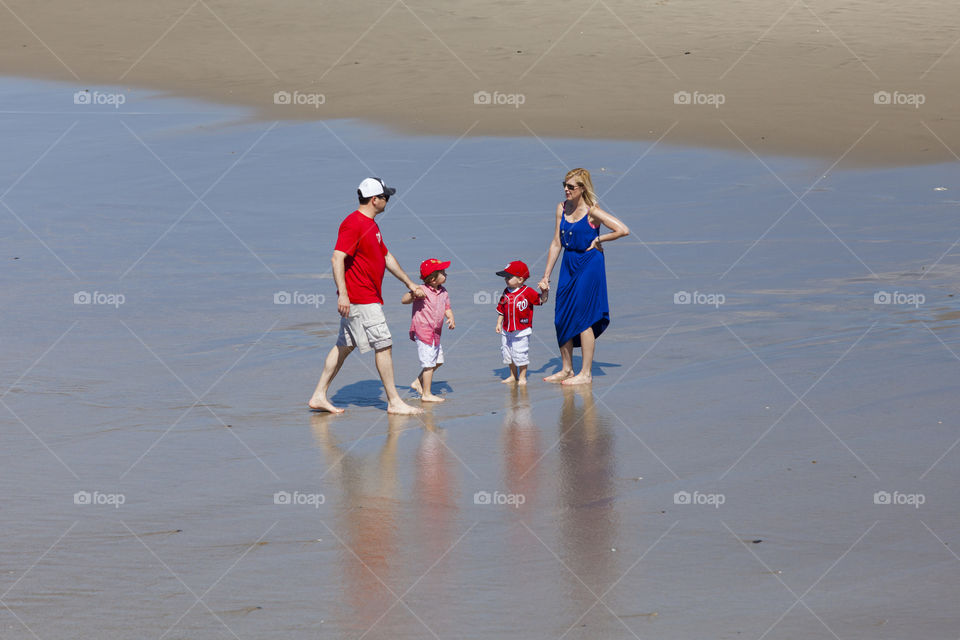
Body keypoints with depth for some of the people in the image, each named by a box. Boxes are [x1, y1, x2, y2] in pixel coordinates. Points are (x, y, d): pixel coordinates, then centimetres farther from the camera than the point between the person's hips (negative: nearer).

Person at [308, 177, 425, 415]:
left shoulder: (371, 225, 17)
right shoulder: (353, 224, -16)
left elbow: (387, 257, 27)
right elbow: (337, 257, -23)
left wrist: (409, 283, 30)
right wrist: (342, 293, -29)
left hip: (369, 298, 10)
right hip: (360, 300, -10)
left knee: (345, 346, 11)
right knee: (383, 345, -5)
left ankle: (319, 396, 15)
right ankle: (394, 402, 1)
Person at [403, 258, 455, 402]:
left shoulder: (443, 292, 7)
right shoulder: (423, 291, -15)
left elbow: (447, 308, 16)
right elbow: (404, 300, -16)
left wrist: (451, 319, -4)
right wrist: (413, 294, -35)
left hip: (435, 333, 8)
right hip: (423, 331, -8)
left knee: (438, 360, 17)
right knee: (428, 363, -5)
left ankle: (418, 382, 30)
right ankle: (427, 394, 3)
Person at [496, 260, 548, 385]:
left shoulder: (527, 292, -9)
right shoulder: (506, 293, 5)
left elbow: (542, 300, -5)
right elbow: (501, 310, 11)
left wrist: (544, 291, -22)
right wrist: (499, 324, 7)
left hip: (521, 331, -6)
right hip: (507, 330, 6)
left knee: (520, 354, -3)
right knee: (507, 353, 13)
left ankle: (522, 376, 11)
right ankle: (513, 375, 28)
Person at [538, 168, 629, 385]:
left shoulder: (592, 211, -14)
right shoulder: (562, 208, 5)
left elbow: (623, 230, -17)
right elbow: (556, 243, 9)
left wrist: (598, 239, -10)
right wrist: (546, 276, 7)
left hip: (589, 265, -7)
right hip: (568, 265, 7)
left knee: (583, 318, -5)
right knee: (562, 318, 8)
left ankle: (586, 373, 3)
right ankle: (567, 369, 21)